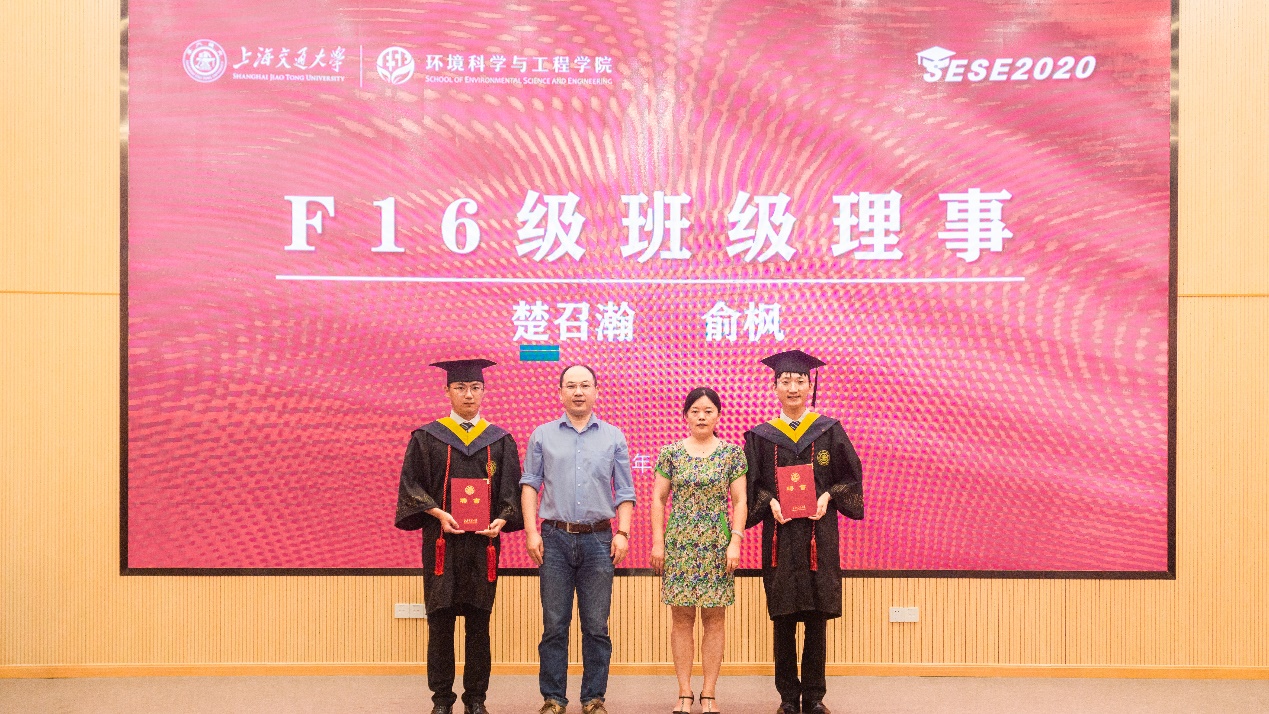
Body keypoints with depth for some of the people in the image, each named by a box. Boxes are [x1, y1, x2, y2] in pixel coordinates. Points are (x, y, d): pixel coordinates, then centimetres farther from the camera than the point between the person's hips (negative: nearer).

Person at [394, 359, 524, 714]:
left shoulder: (500, 440, 9)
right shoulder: (427, 438, 5)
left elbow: (511, 489, 7)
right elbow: (410, 485, 1)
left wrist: (501, 520, -11)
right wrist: (438, 513, -14)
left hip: (484, 542, 1)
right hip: (441, 540, -1)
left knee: (479, 621, 5)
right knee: (440, 621, 2)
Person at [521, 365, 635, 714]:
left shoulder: (613, 437, 8)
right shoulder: (543, 435, 7)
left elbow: (625, 492, 8)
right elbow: (530, 485, 5)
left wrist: (622, 533, -3)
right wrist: (531, 531, -4)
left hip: (598, 540, 0)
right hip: (555, 539, 0)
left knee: (596, 626, 4)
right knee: (554, 624, 3)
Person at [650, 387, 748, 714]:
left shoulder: (732, 452, 2)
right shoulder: (671, 453, 4)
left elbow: (740, 501, 1)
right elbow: (658, 499, 5)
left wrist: (735, 542, -7)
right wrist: (658, 541, -1)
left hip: (717, 544, 0)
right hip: (679, 543, 1)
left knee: (714, 620, 3)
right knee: (682, 619, 3)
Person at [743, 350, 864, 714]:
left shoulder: (829, 431, 5)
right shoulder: (761, 436, 6)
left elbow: (850, 476, 5)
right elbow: (752, 486, 6)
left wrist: (827, 496, -11)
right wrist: (770, 502, -12)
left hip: (819, 534, 0)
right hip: (779, 536, 0)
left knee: (817, 619, 2)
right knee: (783, 619, 3)